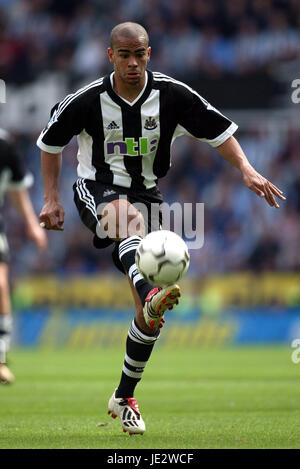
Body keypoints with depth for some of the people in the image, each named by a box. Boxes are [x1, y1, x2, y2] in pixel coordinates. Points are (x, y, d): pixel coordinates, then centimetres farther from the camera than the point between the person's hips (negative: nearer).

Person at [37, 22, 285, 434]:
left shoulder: (171, 95, -8)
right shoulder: (89, 100, -10)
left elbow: (219, 130, -1)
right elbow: (50, 141, 5)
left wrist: (247, 170, -16)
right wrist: (51, 198, 1)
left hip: (146, 192, 3)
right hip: (97, 188, -3)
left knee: (151, 313, -3)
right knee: (130, 217, -43)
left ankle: (124, 397, 13)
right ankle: (151, 295, -69)